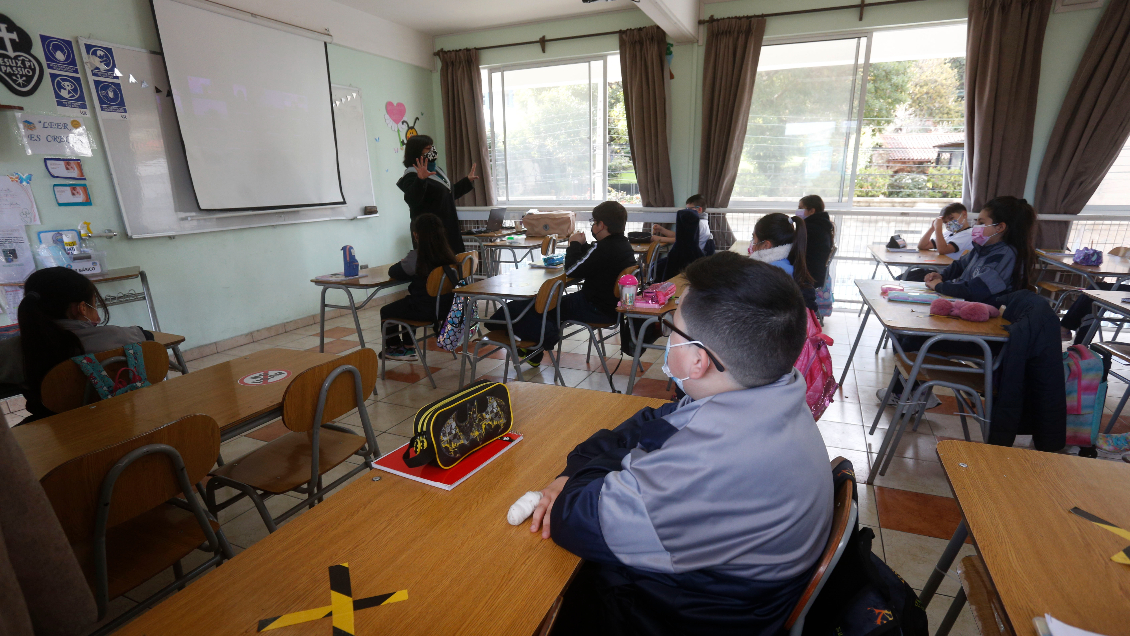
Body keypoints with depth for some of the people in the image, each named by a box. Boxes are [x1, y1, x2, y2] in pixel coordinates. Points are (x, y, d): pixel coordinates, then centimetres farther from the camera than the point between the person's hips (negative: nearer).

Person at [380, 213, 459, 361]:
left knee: (385, 311, 20)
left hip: (425, 310, -7)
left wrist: (402, 263, 12)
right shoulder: (447, 254, -2)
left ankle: (393, 348, 41)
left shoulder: (416, 257, -20)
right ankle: (407, 348, 37)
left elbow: (393, 273, -7)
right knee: (403, 304, 33)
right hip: (445, 306, 7)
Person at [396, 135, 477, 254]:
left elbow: (450, 193, 32)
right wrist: (420, 180, -41)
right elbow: (411, 200, -29)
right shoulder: (412, 176, -11)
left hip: (448, 229, 9)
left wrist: (467, 181, 34)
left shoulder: (436, 170, 18)